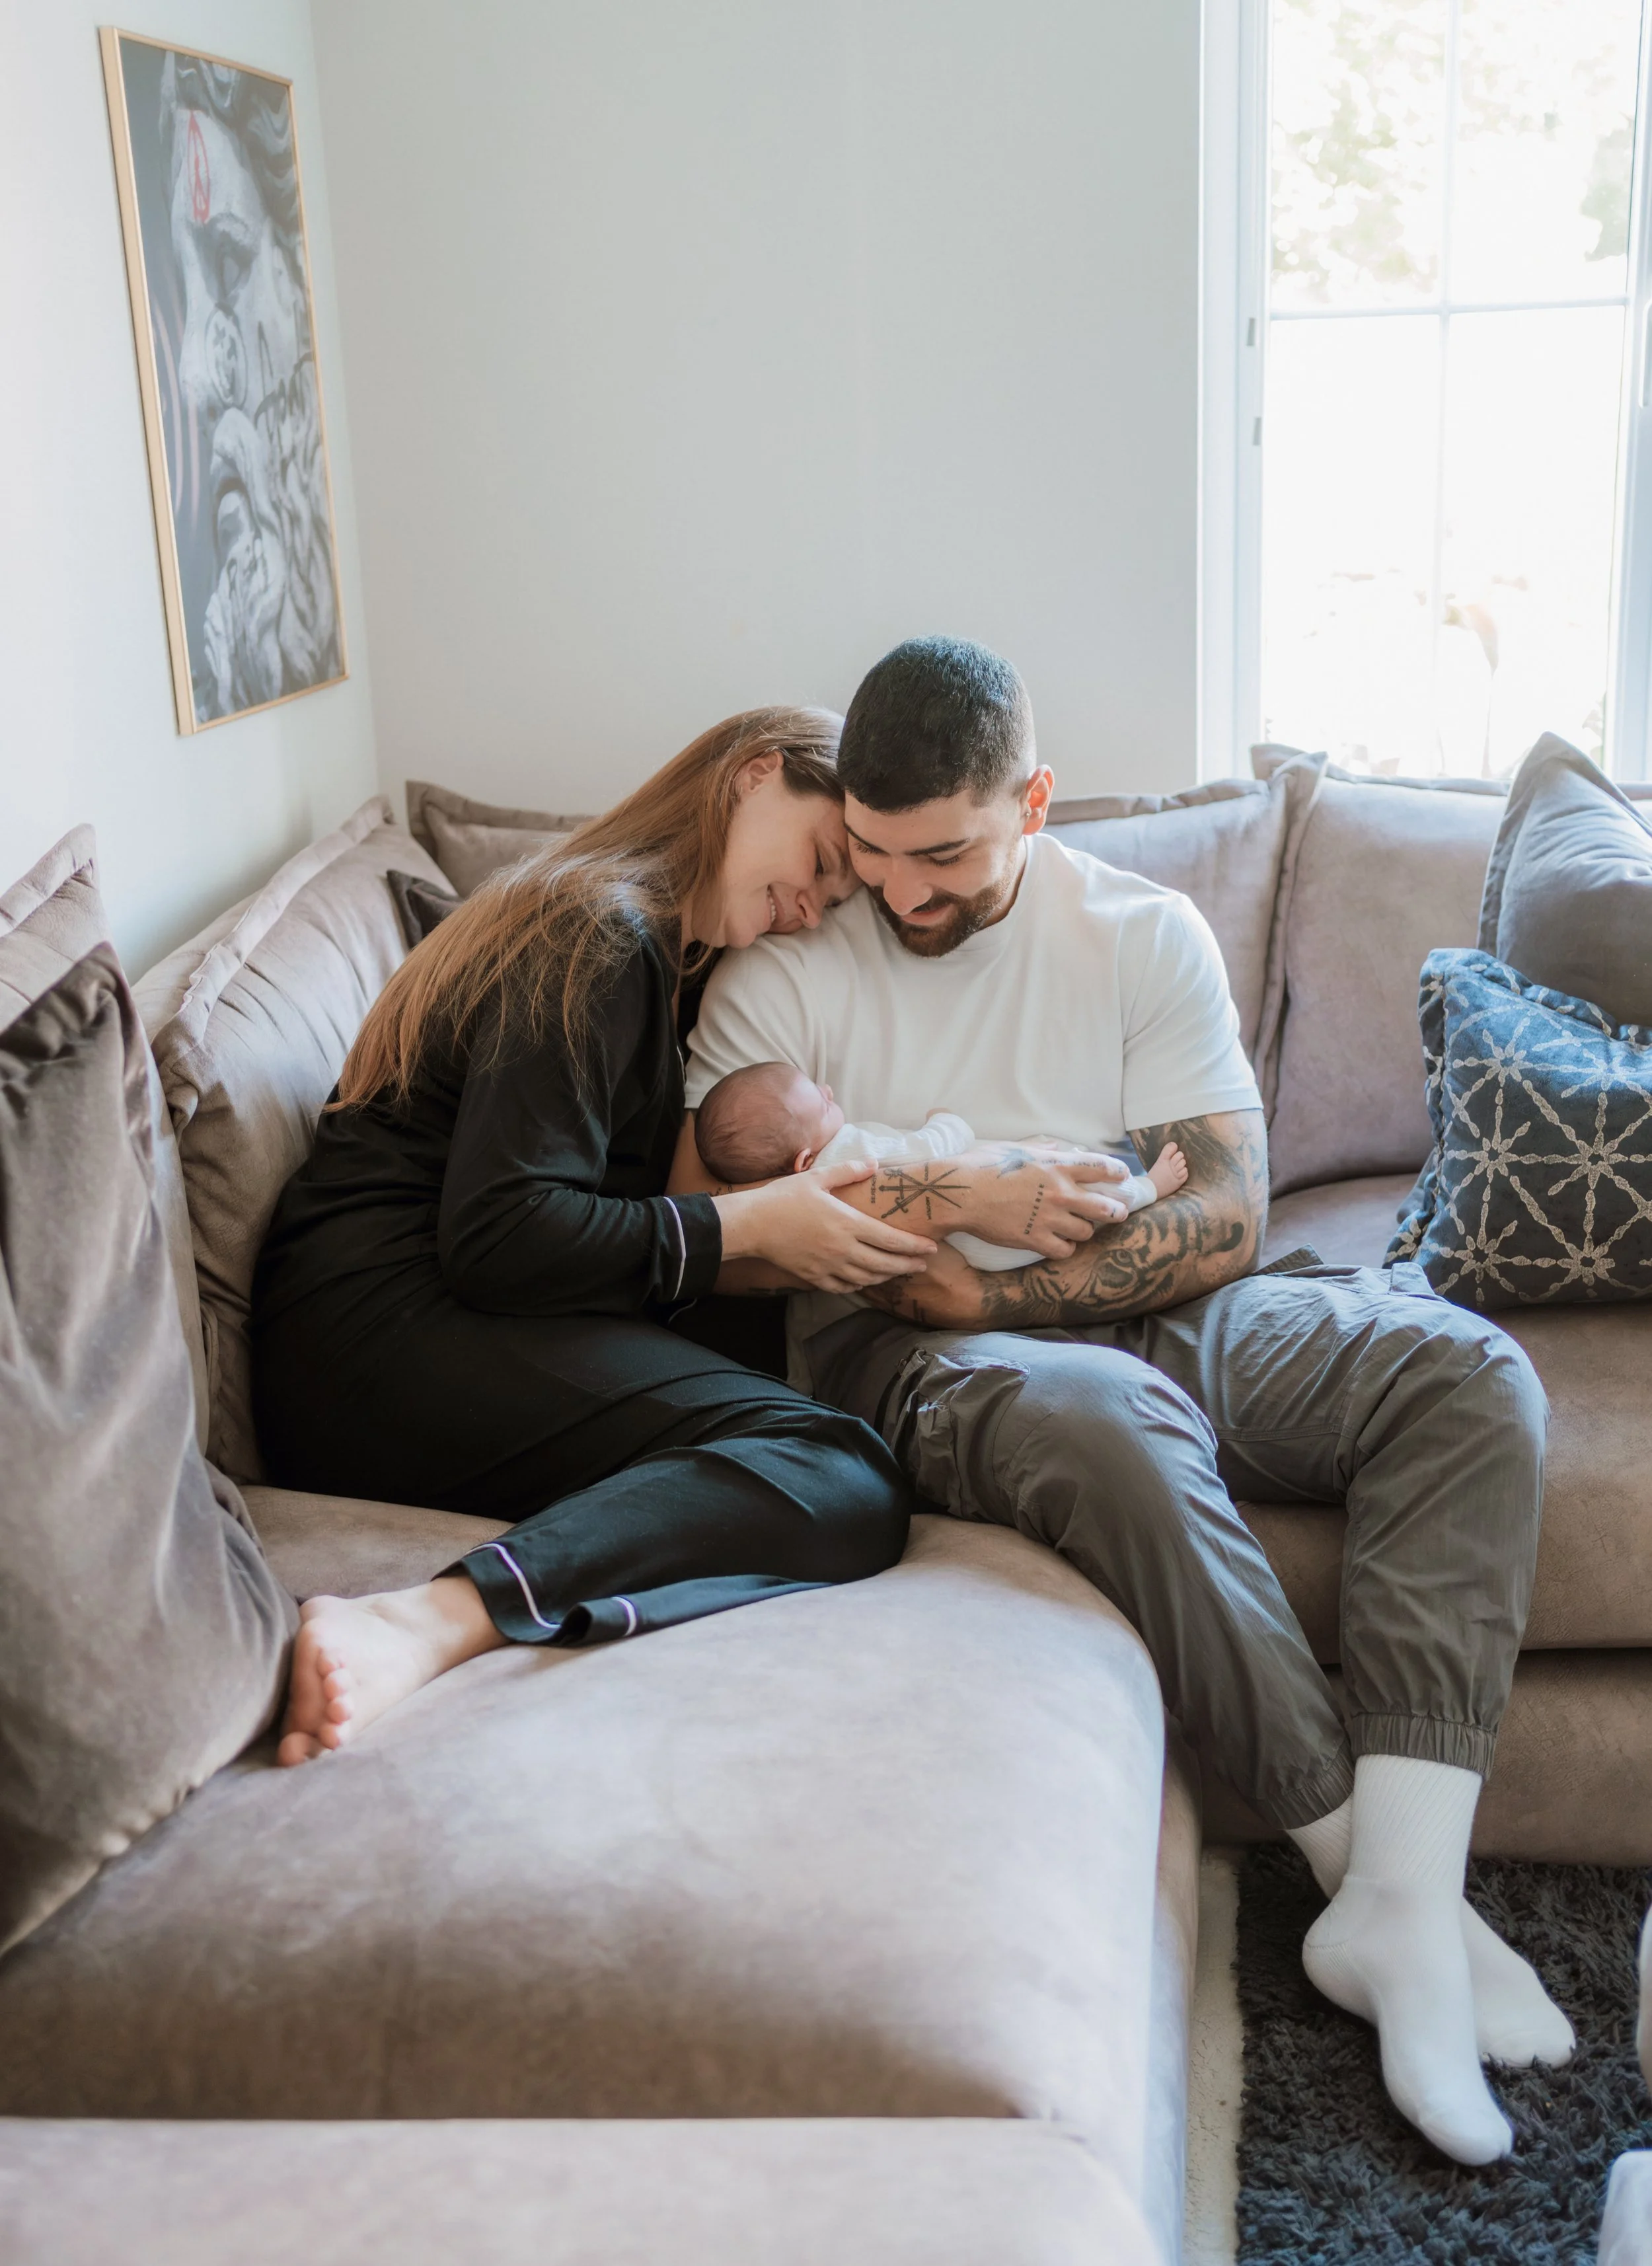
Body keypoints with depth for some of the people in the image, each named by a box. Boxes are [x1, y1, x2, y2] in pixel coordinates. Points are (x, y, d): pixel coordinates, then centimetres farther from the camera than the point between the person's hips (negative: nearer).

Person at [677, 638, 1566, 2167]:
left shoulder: (1147, 934, 5)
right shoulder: (779, 973, 3)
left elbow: (1226, 1219, -3)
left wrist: (997, 1285, -15)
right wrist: (852, 1224, -28)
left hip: (1155, 1309, 4)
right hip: (919, 1347, -3)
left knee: (1470, 1371, -20)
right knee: (1105, 1423, -39)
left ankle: (1401, 1903, -28)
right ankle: (1360, 1852, -21)